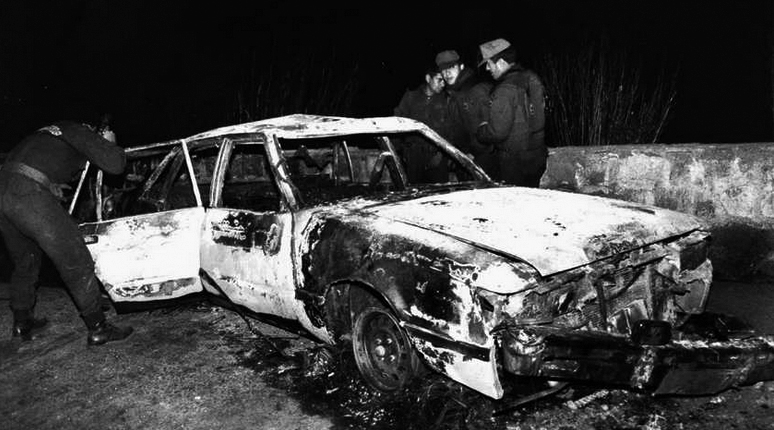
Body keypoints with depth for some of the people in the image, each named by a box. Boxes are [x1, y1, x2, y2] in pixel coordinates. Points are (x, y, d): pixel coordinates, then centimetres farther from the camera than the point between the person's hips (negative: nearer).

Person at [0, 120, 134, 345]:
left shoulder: (54, 131, 28)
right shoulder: (80, 132, 6)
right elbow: (115, 164, -4)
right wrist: (109, 143, 14)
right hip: (29, 193, -8)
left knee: (25, 262, 26)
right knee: (75, 262, 0)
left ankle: (22, 322, 38)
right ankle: (98, 328, 5)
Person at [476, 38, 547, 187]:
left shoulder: (505, 90, -20)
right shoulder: (531, 78, 6)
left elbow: (498, 132, -22)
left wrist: (481, 130, -1)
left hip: (515, 161, -8)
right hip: (538, 156, 8)